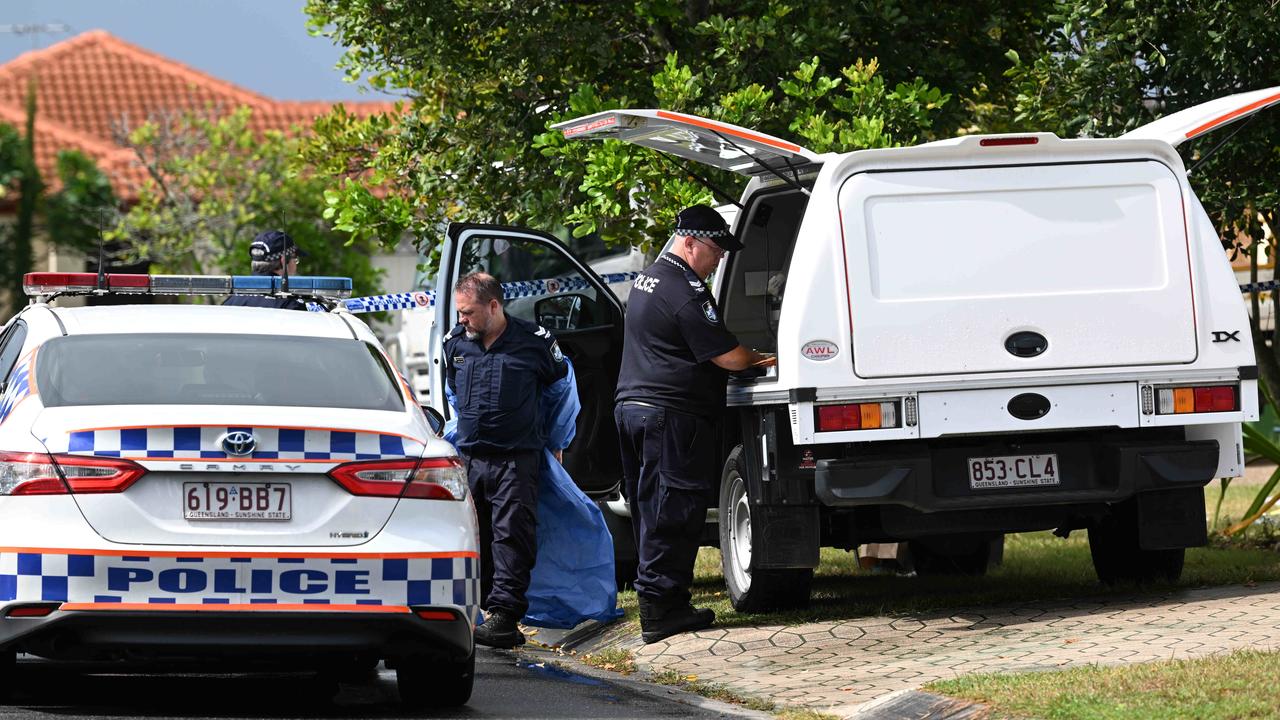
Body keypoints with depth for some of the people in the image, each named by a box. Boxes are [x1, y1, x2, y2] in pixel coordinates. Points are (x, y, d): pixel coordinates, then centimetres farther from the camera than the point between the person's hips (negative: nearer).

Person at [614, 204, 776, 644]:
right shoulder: (685, 291, -15)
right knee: (672, 512, -8)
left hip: (632, 406, 10)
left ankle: (660, 606, 14)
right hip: (672, 414, -10)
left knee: (652, 510, 12)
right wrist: (761, 360, 3)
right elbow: (727, 357, -17)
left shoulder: (647, 280, 18)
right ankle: (660, 610, -9)